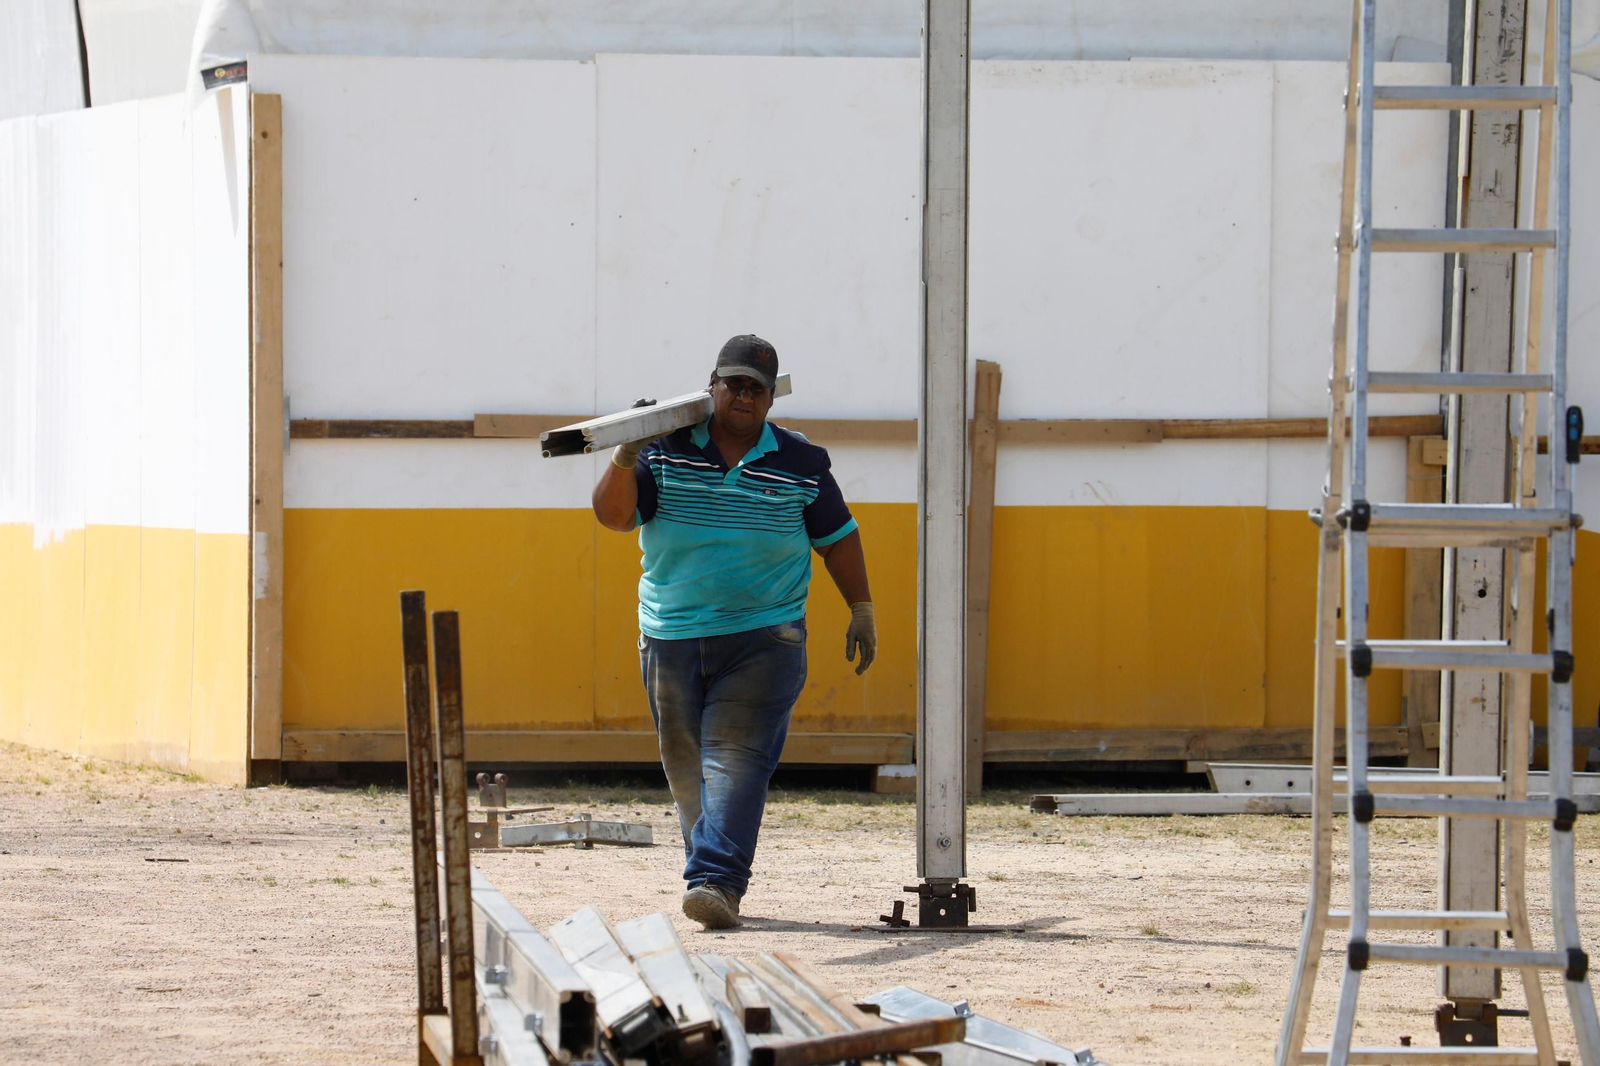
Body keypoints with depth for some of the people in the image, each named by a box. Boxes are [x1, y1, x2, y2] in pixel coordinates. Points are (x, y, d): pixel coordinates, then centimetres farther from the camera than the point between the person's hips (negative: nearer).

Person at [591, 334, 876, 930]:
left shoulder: (800, 465, 4)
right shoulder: (665, 451, 2)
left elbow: (837, 537, 14)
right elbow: (613, 516, -7)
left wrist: (862, 610, 12)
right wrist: (625, 459, -24)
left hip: (763, 639, -2)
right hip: (671, 639, 2)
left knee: (736, 757, -16)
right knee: (686, 768, 8)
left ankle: (717, 882, -25)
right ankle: (712, 875, 22)